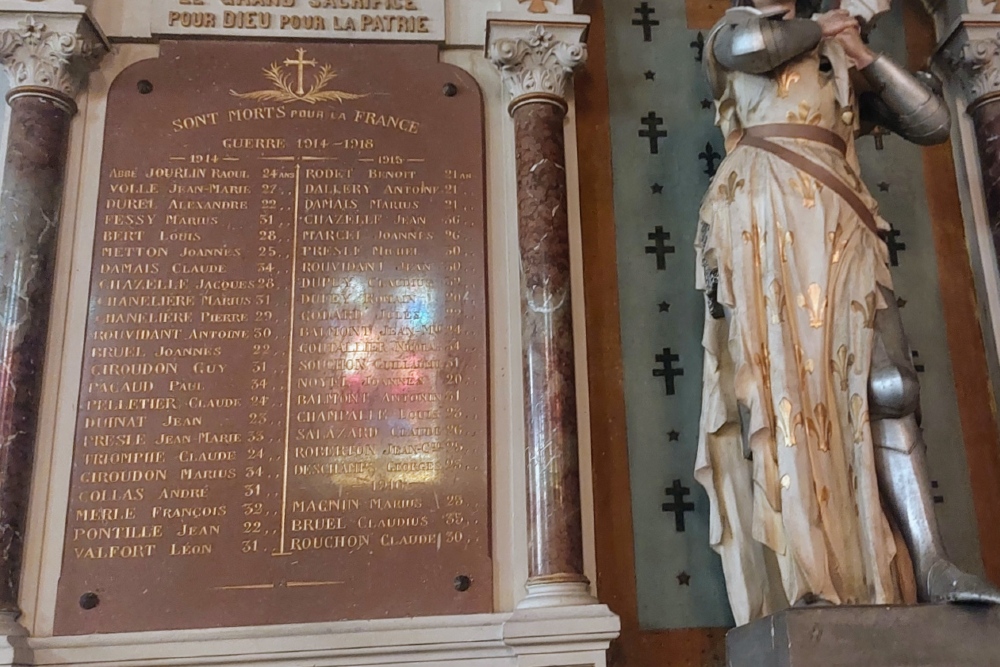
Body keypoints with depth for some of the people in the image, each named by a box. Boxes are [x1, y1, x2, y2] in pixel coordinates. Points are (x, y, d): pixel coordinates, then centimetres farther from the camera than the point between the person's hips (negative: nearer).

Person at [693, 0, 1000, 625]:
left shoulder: (842, 59, 30)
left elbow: (934, 122, 20)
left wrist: (864, 54, 14)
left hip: (837, 223, 4)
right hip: (763, 215, -3)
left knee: (888, 384, -12)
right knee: (778, 381, -14)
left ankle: (930, 566, -15)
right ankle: (803, 578, -16)